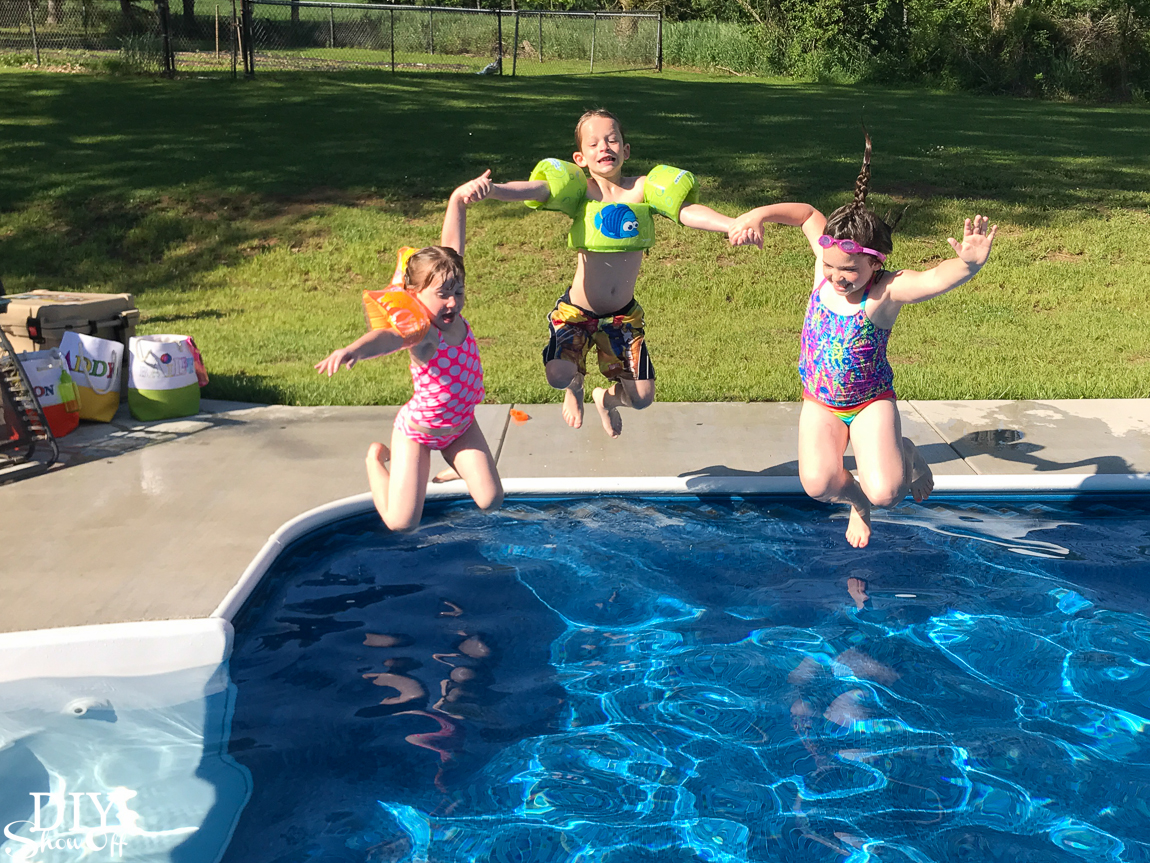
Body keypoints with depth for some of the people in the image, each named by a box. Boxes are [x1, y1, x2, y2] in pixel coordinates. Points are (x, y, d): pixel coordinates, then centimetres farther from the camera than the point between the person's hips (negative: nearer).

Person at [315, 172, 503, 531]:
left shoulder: (450, 312, -16)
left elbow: (450, 245, -14)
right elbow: (386, 337, -58)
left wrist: (460, 198, -21)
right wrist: (353, 349, -79)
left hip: (461, 422, 6)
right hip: (417, 429, -6)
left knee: (491, 501, -2)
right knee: (401, 524, -1)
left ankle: (450, 458, 29)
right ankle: (377, 458, 27)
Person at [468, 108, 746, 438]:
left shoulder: (643, 189, -6)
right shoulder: (580, 190, -9)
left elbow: (688, 211, -19)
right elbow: (535, 189, -27)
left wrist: (734, 224, -36)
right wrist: (492, 189, -47)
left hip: (623, 314, 2)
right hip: (577, 310, -2)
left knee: (642, 396, -2)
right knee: (559, 375, -26)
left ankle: (607, 398, 38)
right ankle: (575, 387, 16)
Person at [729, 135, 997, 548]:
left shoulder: (887, 290, -25)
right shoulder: (826, 263, -10)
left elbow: (938, 278, -45)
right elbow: (808, 214, 5)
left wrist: (968, 263, -66)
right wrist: (758, 214, -8)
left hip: (871, 401, -3)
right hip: (820, 404, 4)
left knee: (885, 492, -21)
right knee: (818, 483, -21)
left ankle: (906, 453, 18)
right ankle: (856, 502, 18)